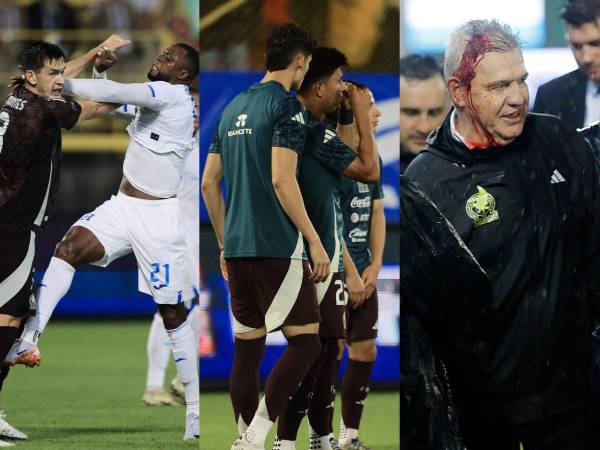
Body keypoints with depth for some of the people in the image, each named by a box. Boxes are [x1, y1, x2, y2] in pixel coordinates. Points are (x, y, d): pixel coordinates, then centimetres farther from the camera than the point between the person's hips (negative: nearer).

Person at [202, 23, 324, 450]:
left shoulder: (233, 109, 15)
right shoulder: (287, 106, -9)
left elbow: (209, 183, 16)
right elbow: (281, 179, -18)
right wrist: (314, 241, -14)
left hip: (237, 248, 8)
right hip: (278, 248, -8)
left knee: (247, 347, 10)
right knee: (305, 340, -3)